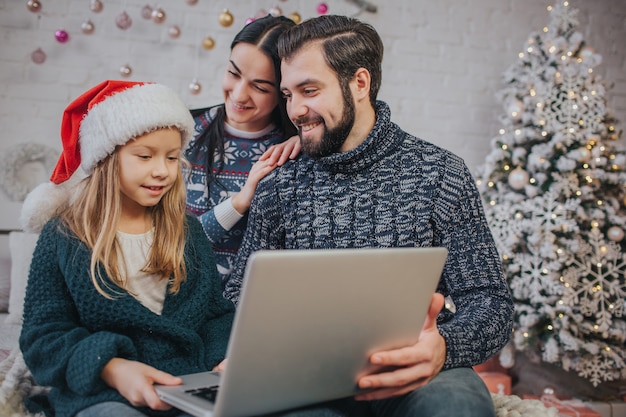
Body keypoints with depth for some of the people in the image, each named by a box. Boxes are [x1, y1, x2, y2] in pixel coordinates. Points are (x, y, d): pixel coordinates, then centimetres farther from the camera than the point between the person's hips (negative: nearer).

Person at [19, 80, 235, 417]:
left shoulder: (189, 231, 13)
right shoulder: (62, 237, 4)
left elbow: (217, 314, 13)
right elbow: (43, 335, -2)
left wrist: (226, 360, -9)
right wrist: (112, 368, -21)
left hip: (194, 390, 4)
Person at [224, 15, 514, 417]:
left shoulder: (439, 172, 1)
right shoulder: (278, 187, 8)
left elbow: (491, 302, -3)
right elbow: (241, 296, 11)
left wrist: (441, 347, -26)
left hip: (412, 371, 0)